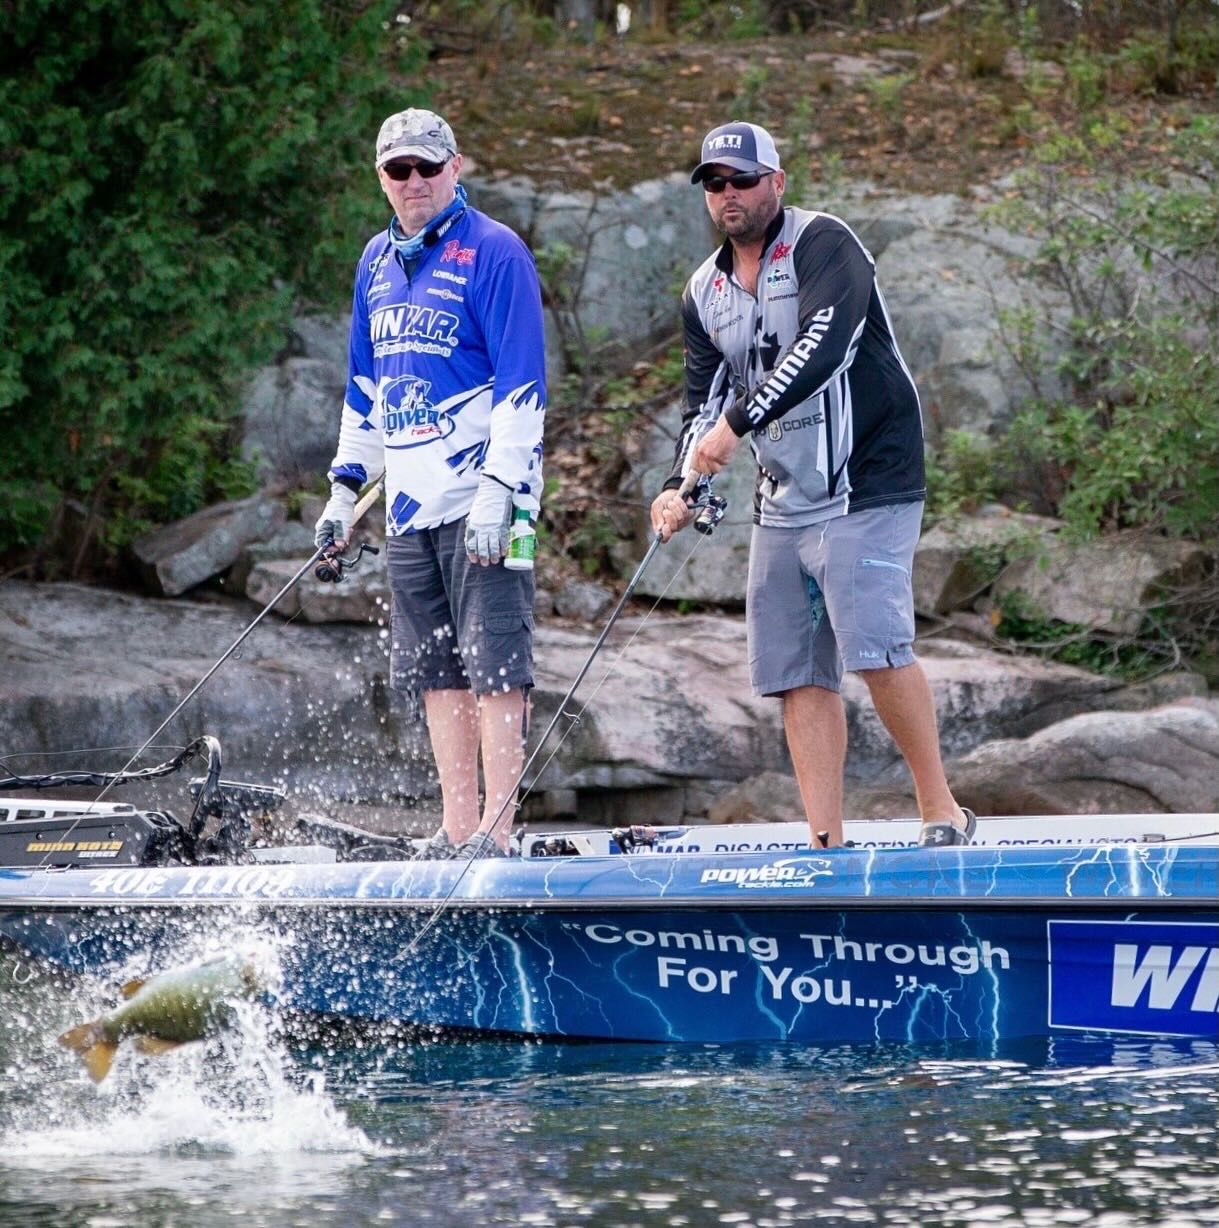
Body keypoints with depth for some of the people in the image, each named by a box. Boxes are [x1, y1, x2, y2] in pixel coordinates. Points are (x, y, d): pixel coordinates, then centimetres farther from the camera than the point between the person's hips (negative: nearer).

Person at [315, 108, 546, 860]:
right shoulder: (377, 261, 16)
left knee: (495, 669, -9)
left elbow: (521, 384, -12)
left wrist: (497, 493, -18)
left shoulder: (494, 253, -6)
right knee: (436, 675, 6)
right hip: (409, 504, 7)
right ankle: (457, 833, 9)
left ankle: (495, 834, -11)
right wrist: (346, 486, 20)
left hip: (480, 501, -7)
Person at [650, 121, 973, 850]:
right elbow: (705, 403, 14)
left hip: (866, 487, -7)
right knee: (798, 673, 0)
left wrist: (737, 423, -30)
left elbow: (821, 347, -25)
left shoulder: (822, 245, -9)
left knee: (875, 646, -19)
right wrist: (681, 488, -3)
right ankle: (827, 847, -1)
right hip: (782, 503, 7)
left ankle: (943, 814, -9)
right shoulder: (706, 293, 13)